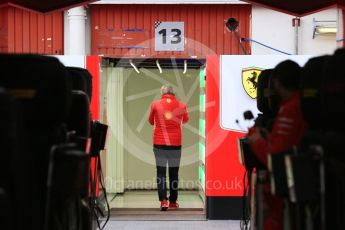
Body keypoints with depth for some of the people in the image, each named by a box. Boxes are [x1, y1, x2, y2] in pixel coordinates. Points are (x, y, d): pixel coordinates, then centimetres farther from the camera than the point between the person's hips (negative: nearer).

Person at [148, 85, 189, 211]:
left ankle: (163, 200, -10)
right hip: (175, 143, 1)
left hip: (159, 143, -1)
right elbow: (185, 120, 20)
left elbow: (151, 121, 14)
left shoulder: (155, 104, -2)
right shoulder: (181, 105, 1)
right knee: (174, 173, 11)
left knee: (161, 172, 2)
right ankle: (173, 201, 17)